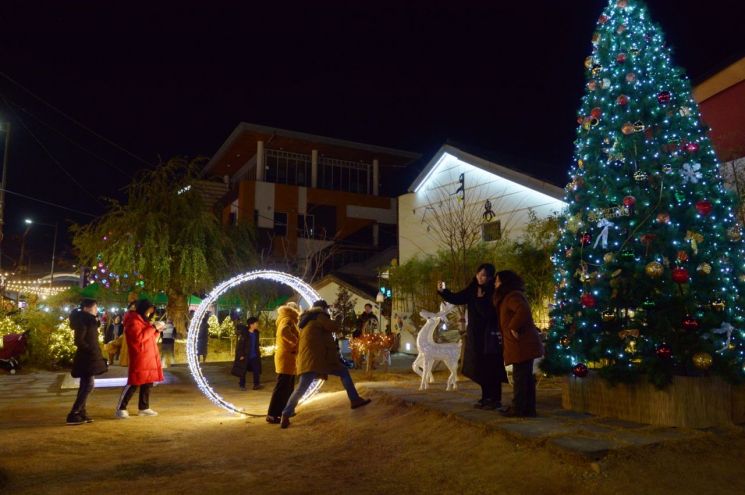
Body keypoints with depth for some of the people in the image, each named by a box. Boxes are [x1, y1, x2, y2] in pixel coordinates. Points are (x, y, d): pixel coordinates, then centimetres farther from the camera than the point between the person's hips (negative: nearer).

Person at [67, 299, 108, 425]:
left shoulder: (88, 321, 15)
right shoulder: (83, 321, -14)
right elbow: (78, 341, -22)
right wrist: (90, 349, -16)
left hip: (88, 358, 10)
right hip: (86, 358, -10)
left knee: (85, 385, 13)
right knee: (89, 385, -11)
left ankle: (81, 413, 19)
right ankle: (73, 415, -11)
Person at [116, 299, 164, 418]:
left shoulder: (143, 321, 21)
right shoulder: (133, 321, -9)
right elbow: (139, 337, -22)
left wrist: (157, 330, 7)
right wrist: (153, 327, -17)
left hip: (149, 358, 9)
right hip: (139, 359, -9)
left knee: (147, 383, 9)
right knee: (133, 383, -8)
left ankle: (144, 408, 15)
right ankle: (121, 408, -1)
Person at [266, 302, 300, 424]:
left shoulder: (290, 321, 21)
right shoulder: (287, 319, -10)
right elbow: (284, 332, -30)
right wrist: (296, 342, -22)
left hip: (289, 357, 10)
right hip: (286, 357, -10)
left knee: (288, 388, 15)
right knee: (281, 387, -11)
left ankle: (283, 411, 22)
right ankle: (272, 415, -11)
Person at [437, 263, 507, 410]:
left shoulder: (494, 292, -11)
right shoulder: (473, 290, 6)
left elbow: (488, 313, -17)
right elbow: (456, 298, 2)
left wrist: (481, 299, -22)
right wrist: (442, 291, -11)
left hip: (490, 336, -6)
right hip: (476, 335, 7)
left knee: (491, 368, -3)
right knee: (481, 368, 12)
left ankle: (496, 400, 5)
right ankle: (486, 398, 23)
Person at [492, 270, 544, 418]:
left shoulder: (512, 296, -14)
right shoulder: (509, 296, 20)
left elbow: (523, 311, -31)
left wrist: (513, 327, -23)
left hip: (521, 344, -11)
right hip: (525, 343, 11)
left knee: (520, 377, -4)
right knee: (526, 377, 12)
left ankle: (518, 409, 1)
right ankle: (528, 408, 18)